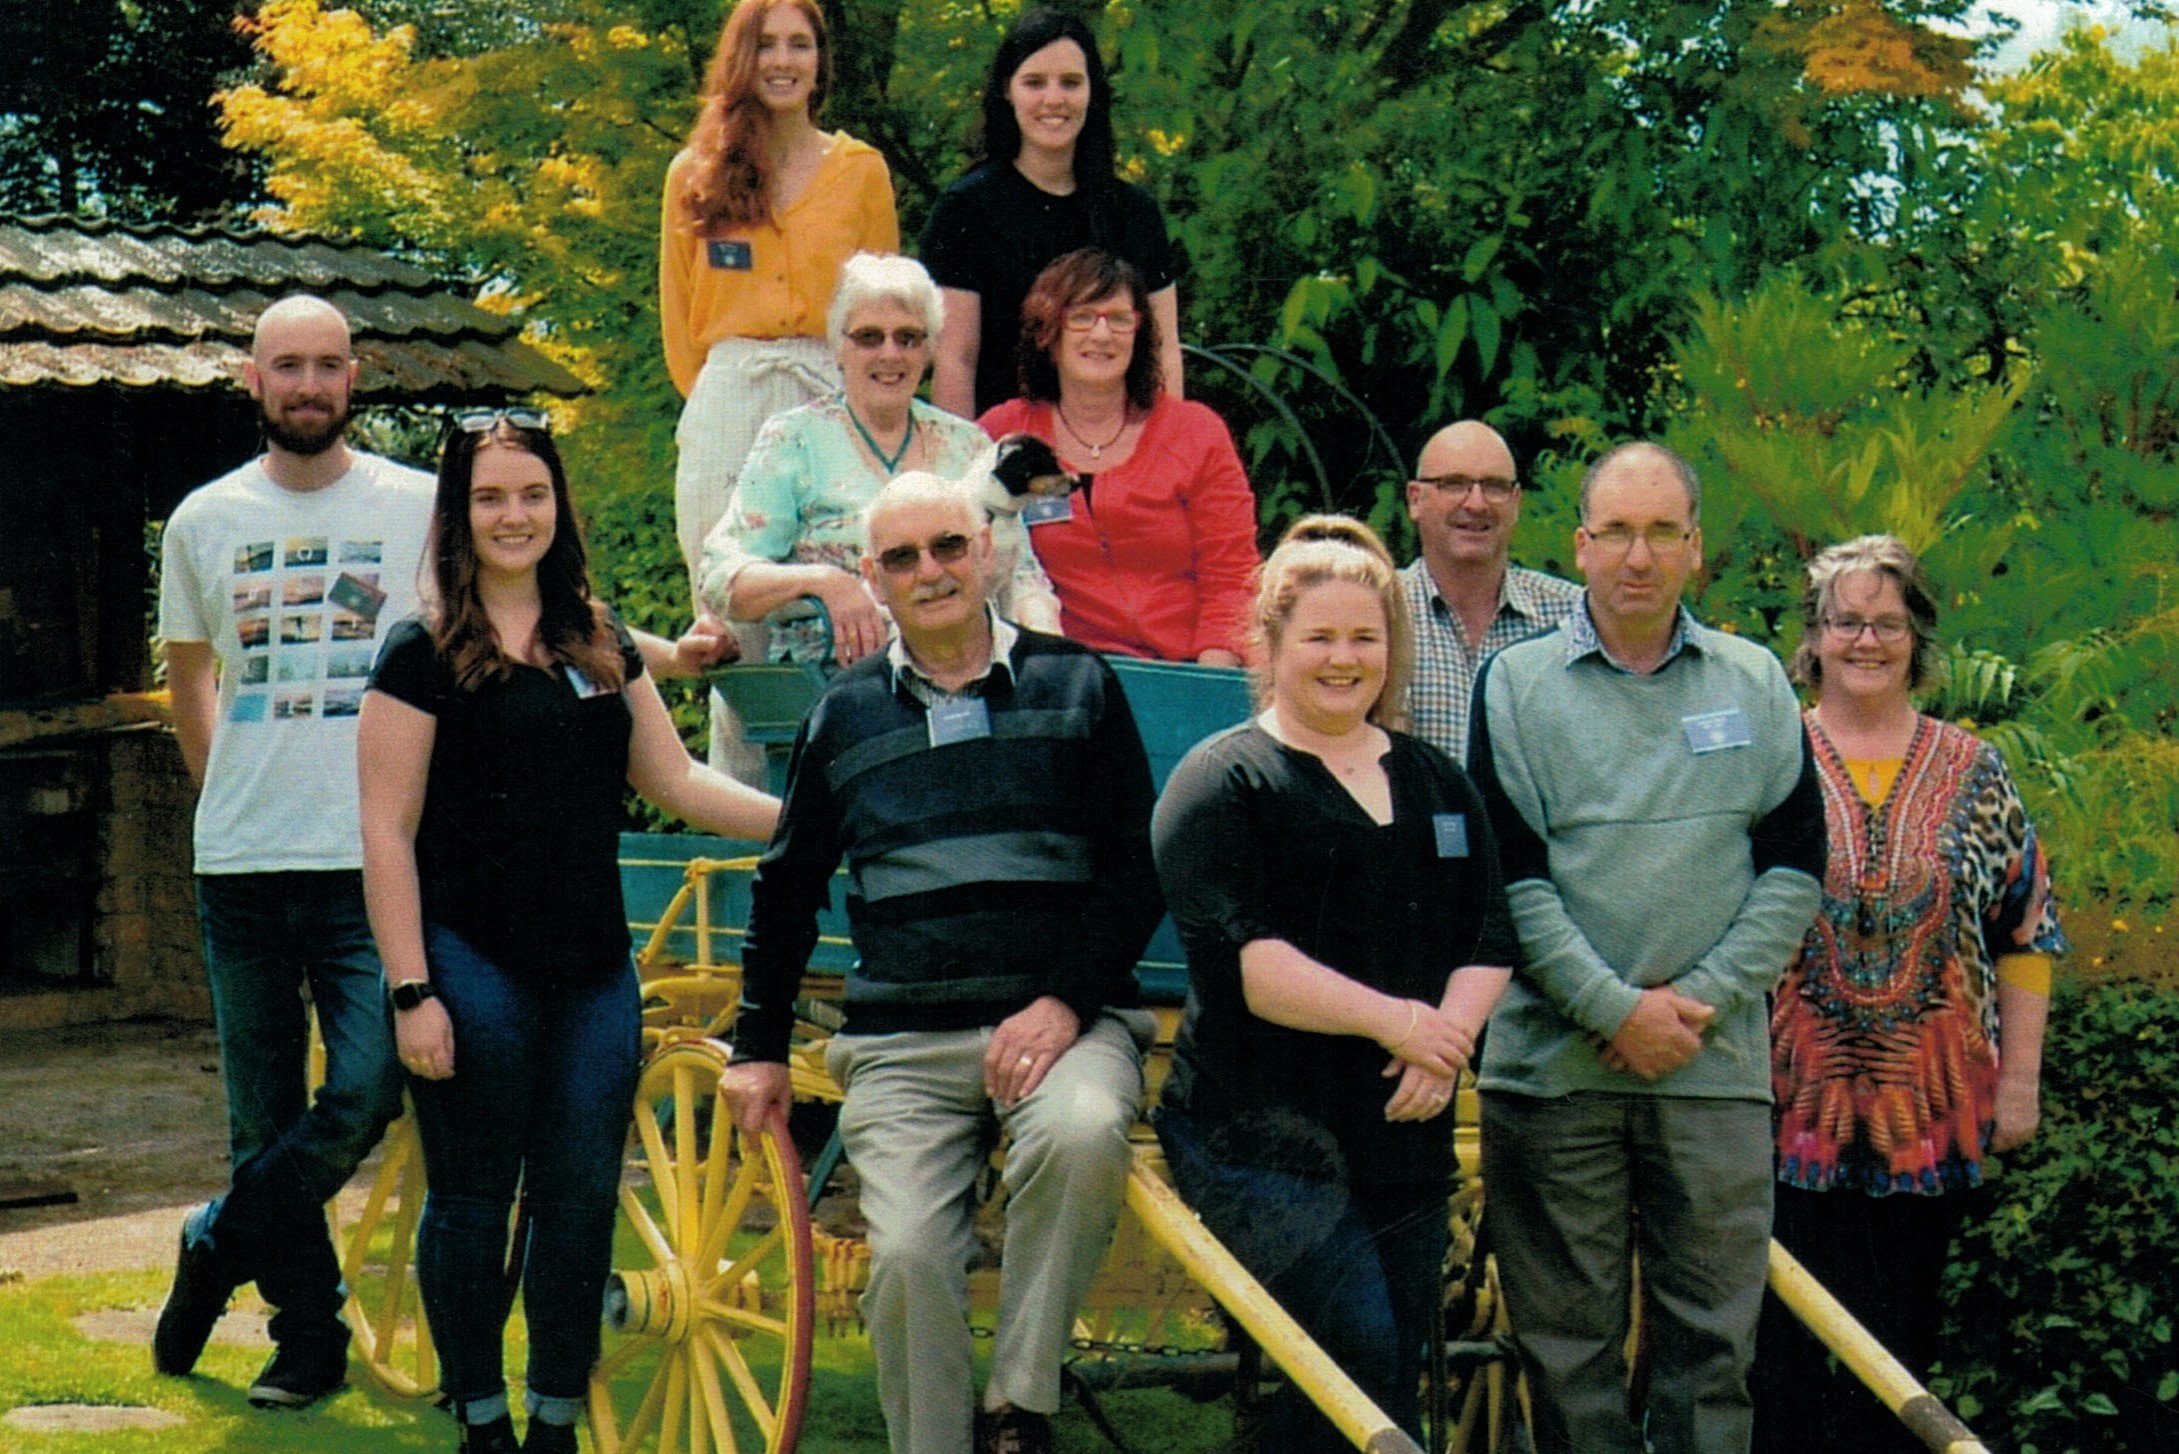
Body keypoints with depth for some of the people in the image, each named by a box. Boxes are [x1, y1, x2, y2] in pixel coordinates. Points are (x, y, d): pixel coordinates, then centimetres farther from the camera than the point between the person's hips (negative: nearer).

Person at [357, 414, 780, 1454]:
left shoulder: (603, 647, 13)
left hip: (594, 969, 5)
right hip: (473, 966, -5)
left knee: (583, 1201, 5)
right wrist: (411, 991, -12)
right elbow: (388, 834, -6)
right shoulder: (425, 655, -3)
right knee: (473, 1202, 3)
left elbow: (675, 780, 16)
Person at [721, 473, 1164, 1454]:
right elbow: (787, 887, 25)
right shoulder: (844, 715, 15)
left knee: (1081, 1133, -34)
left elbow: (1139, 866, 6)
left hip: (1062, 1019, -2)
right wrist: (759, 1045, 21)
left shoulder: (1076, 684, 9)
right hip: (903, 1041, 2)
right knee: (907, 1254, -20)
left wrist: (1068, 1001, -8)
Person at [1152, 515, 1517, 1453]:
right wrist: (1388, 1018, -20)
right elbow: (1240, 958, -14)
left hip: (1406, 1131, 6)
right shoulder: (1221, 783, -2)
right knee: (1361, 1348, -20)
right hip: (1259, 1131, -6)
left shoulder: (1438, 784, 18)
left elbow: (1489, 940, 12)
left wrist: (1445, 1040, -8)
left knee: (1397, 1370, 5)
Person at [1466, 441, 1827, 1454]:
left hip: (1716, 1065, 1)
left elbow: (1795, 868, 6)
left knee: (1712, 1339, 1)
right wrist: (1616, 1009, -11)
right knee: (1568, 1341, 3)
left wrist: (1698, 1000, -6)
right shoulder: (1517, 684, 4)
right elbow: (1509, 878, -2)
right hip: (1554, 1062, -1)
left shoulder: (1756, 685, 10)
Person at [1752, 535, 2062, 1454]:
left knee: (1904, 1336, 7)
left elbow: (2028, 934, 9)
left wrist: (2020, 1077, 4)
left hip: (1932, 1108, 2)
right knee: (1797, 1335, -2)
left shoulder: (1974, 774, 8)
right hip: (1795, 1103, -2)